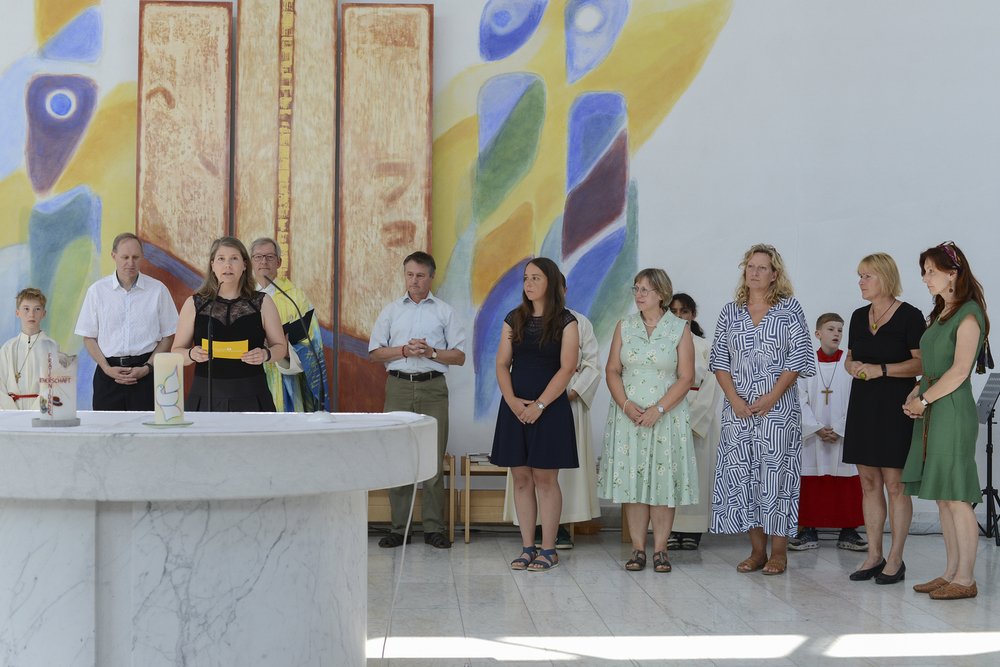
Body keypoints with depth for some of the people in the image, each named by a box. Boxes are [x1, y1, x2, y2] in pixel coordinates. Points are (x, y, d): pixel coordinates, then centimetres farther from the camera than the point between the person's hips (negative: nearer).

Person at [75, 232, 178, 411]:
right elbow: (89, 337, 9)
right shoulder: (97, 291, 7)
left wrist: (147, 368, -6)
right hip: (108, 374, 1)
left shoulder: (158, 290, 5)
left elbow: (167, 337, 7)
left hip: (146, 375, -1)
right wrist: (107, 369, -5)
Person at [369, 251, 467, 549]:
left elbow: (459, 355, 5)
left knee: (434, 460, -4)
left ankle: (434, 528, 2)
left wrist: (431, 352, -10)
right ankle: (399, 528, 4)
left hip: (432, 388, -1)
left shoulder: (445, 312, 10)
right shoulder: (391, 311, 14)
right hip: (398, 387, 1)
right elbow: (375, 352, 9)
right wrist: (405, 350, -6)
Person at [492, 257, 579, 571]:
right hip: (515, 407, 4)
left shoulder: (566, 322, -2)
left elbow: (567, 368, -9)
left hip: (550, 407, -4)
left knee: (545, 478, -2)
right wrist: (512, 400, -10)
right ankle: (527, 548, 12)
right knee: (521, 478, 5)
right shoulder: (513, 319, 10)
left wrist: (539, 405, -16)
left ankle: (548, 549, 5)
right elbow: (502, 363, 7)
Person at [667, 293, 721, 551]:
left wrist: (692, 420, -11)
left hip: (698, 417, -1)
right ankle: (670, 530, -1)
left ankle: (692, 531, 0)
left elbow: (711, 388, 0)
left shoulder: (705, 347, 6)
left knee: (696, 469, -3)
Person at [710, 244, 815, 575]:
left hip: (778, 408, -3)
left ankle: (779, 552, 3)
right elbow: (719, 359, 8)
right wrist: (734, 399, -6)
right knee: (743, 474, 3)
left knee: (776, 472, -4)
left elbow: (799, 358, -4)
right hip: (738, 409, 3)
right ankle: (757, 550, 12)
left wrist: (772, 397, -12)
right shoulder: (730, 312, 10)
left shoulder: (789, 309, 1)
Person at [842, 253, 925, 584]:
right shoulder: (859, 316, 14)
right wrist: (852, 365, -1)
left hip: (895, 407, -6)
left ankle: (895, 560, 3)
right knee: (869, 482, 8)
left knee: (895, 484, -4)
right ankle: (874, 556, 15)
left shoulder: (909, 316, -6)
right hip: (863, 405, 6)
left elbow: (921, 363, -10)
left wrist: (881, 369, -19)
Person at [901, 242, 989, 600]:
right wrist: (913, 395, 4)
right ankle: (951, 573, 15)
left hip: (953, 410, -9)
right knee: (942, 498, 10)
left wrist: (923, 400, -11)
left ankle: (965, 580, -2)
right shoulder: (941, 313, 17)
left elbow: (959, 371, -17)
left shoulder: (968, 314, -10)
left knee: (956, 498, -6)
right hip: (931, 412, 9)